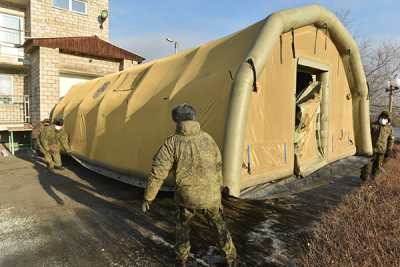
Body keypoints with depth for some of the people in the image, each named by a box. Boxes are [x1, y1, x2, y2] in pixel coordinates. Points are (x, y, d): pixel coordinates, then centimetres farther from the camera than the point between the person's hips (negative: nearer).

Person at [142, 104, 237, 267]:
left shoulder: (172, 143, -13)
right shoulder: (208, 139, -2)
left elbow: (158, 172, -14)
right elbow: (218, 166, 10)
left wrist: (148, 197, -1)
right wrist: (218, 187, 26)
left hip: (186, 198, -1)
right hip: (210, 196, 2)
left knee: (182, 226, 27)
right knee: (220, 226, 24)